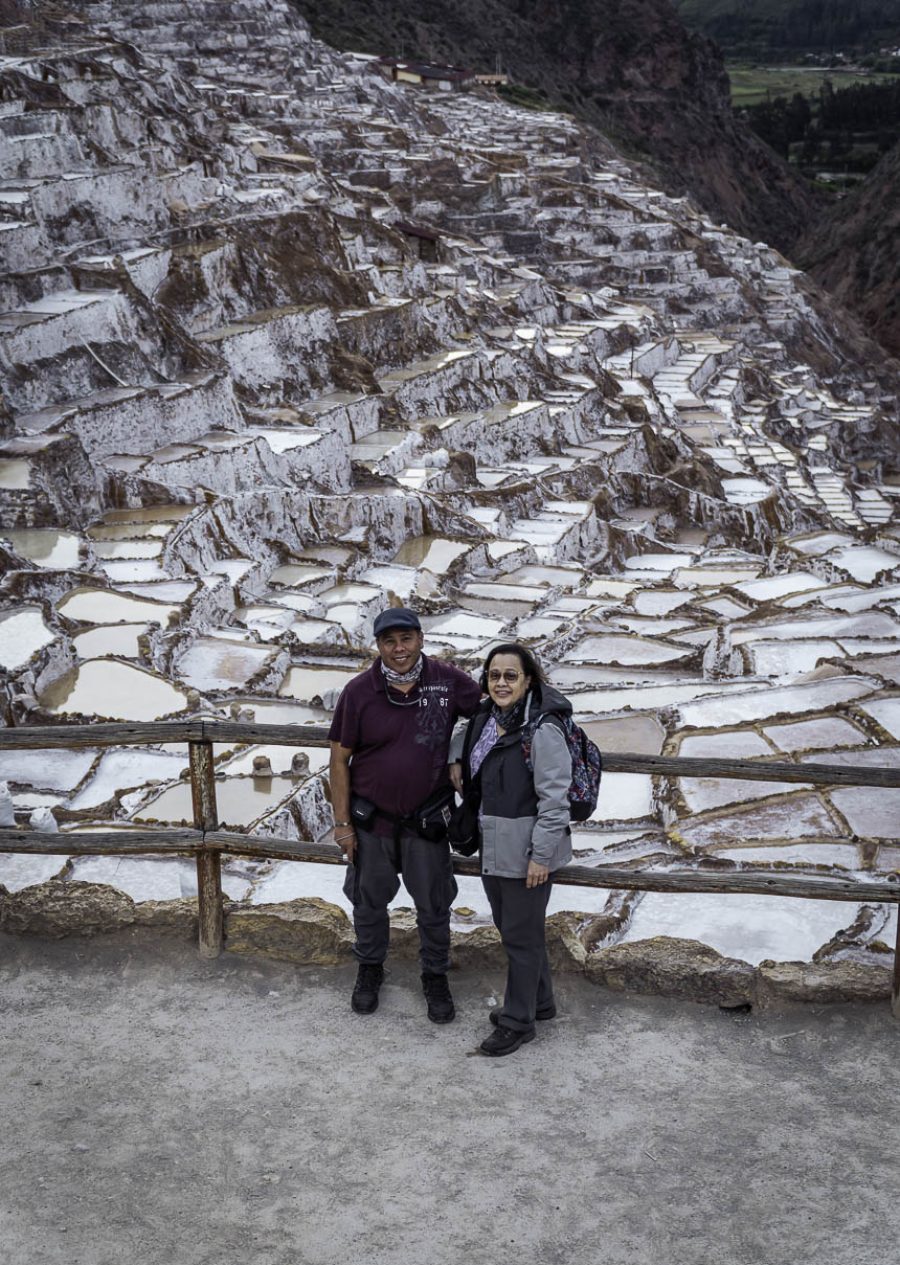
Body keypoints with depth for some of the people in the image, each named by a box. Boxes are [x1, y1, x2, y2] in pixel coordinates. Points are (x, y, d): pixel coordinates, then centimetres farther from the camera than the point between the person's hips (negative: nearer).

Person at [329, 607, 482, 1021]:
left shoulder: (447, 681, -12)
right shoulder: (358, 692, -12)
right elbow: (340, 759, -5)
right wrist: (343, 823, -5)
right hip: (371, 818, 0)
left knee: (434, 905, 13)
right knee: (369, 901, 17)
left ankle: (435, 975, 34)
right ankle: (370, 968, 41)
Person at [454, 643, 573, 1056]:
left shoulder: (542, 731, -20)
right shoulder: (484, 720, 6)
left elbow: (554, 799, -20)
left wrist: (542, 855, -19)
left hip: (526, 850, -9)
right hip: (492, 847, 9)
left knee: (521, 934, 4)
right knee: (508, 927, 21)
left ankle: (518, 1021, 20)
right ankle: (539, 1001, 40)